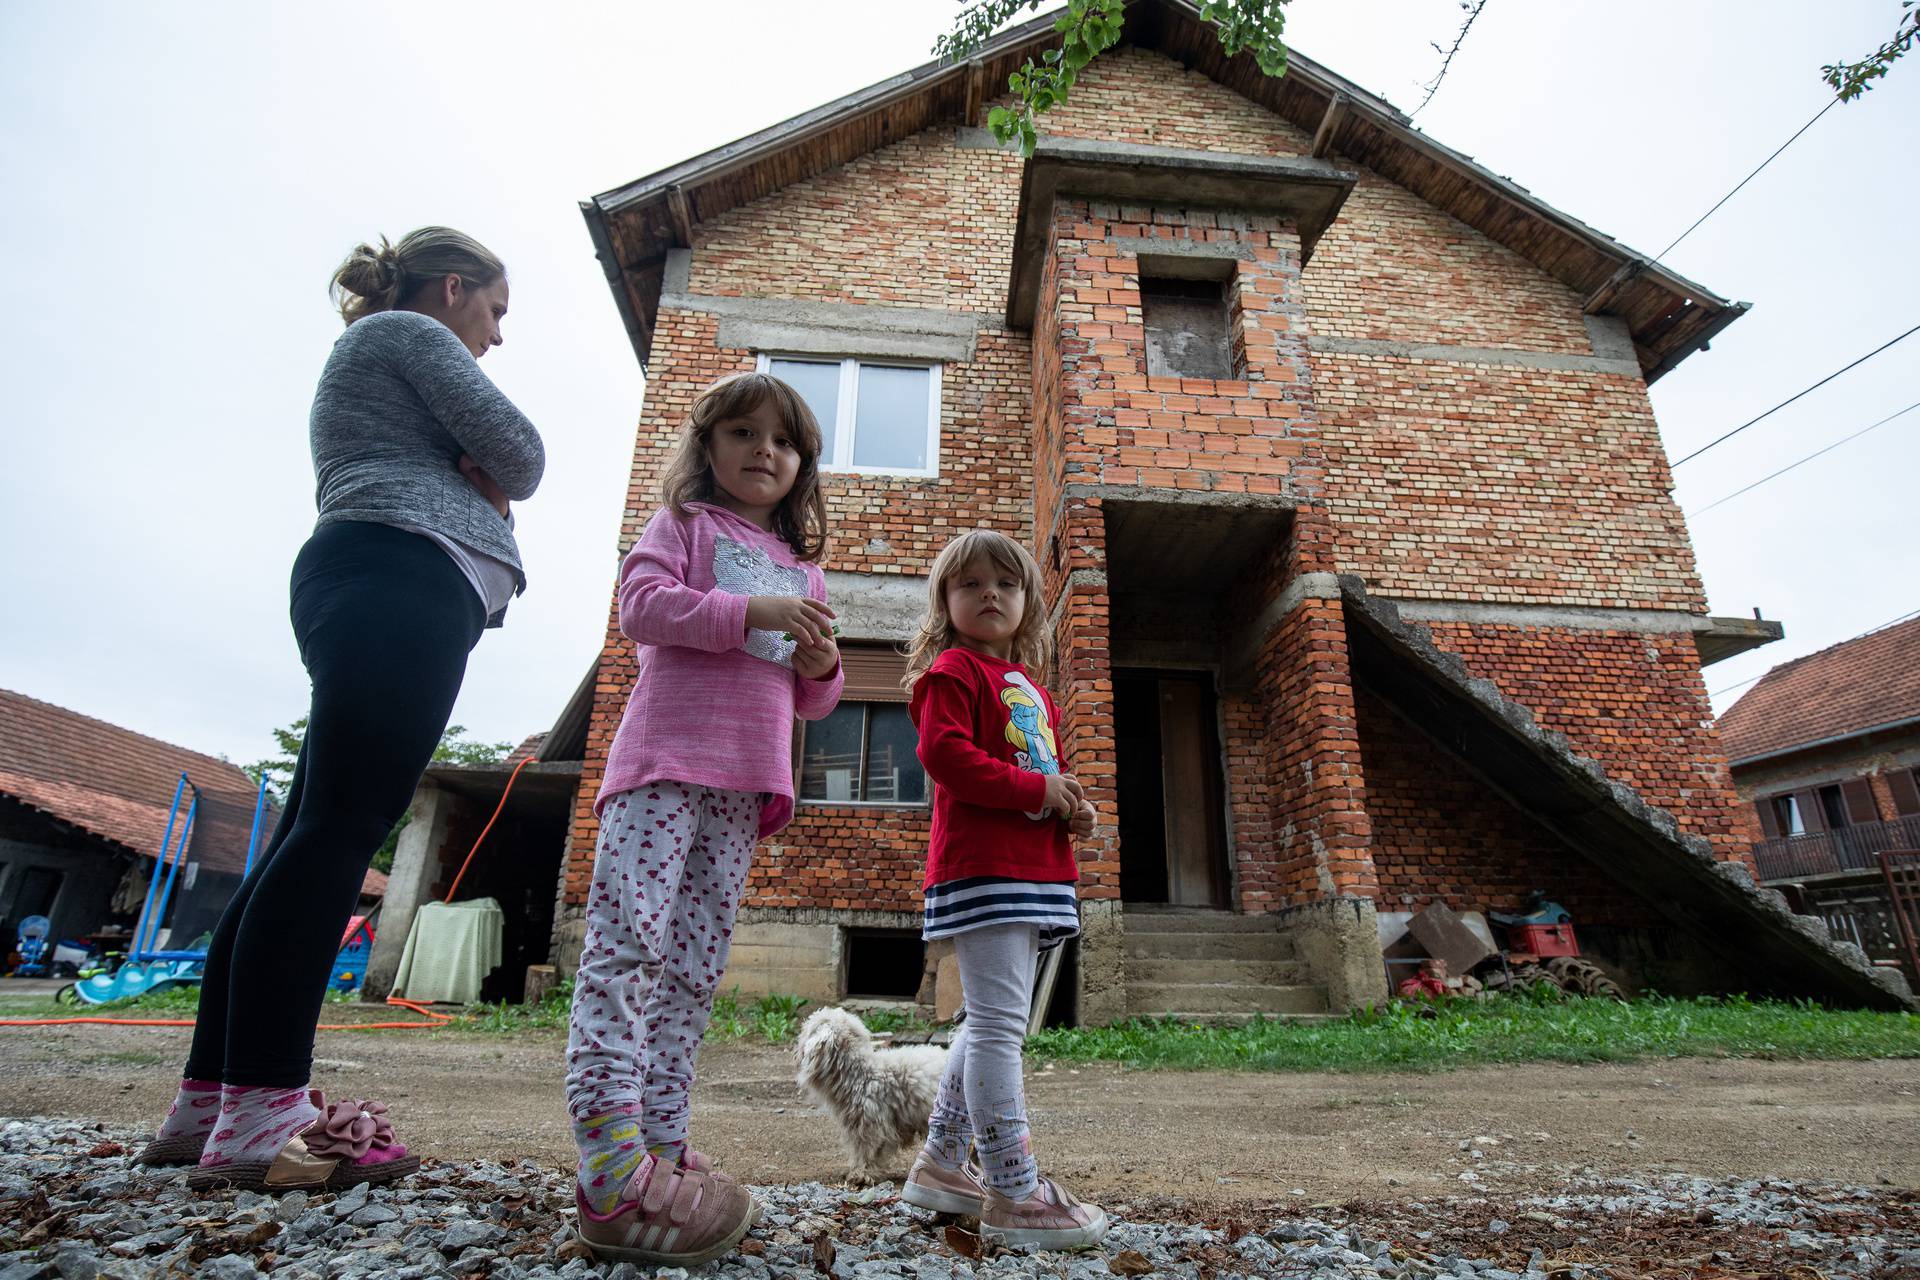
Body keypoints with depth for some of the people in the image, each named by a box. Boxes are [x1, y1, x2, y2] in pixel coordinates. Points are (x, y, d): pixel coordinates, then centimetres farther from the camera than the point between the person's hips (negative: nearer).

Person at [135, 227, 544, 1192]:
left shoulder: (365, 356, 37)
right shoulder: (411, 332, 8)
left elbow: (454, 477, 29)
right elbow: (519, 454, -3)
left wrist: (478, 487, 8)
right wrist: (495, 482, 17)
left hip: (366, 595, 10)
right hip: (403, 579, -10)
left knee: (311, 837, 3)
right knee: (336, 832, -18)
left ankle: (208, 1102, 6)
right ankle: (260, 1112, -20)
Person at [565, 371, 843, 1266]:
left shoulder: (802, 567, 25)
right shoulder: (685, 521, 13)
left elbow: (809, 701, 24)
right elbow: (642, 603, -7)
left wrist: (821, 668, 1)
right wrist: (748, 611, -15)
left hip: (744, 784, 5)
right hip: (666, 757, -5)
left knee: (696, 967, 4)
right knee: (627, 944, -12)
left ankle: (660, 1152, 10)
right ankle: (611, 1169, -11)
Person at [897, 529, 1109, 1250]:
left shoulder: (1032, 686, 22)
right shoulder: (952, 669, -4)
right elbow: (944, 753, -19)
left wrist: (1073, 806, 5)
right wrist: (1037, 790, -17)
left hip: (1037, 870, 9)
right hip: (982, 865, -9)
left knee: (991, 1023, 15)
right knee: (999, 1023, -8)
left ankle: (940, 1165, 29)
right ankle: (1013, 1194, 3)